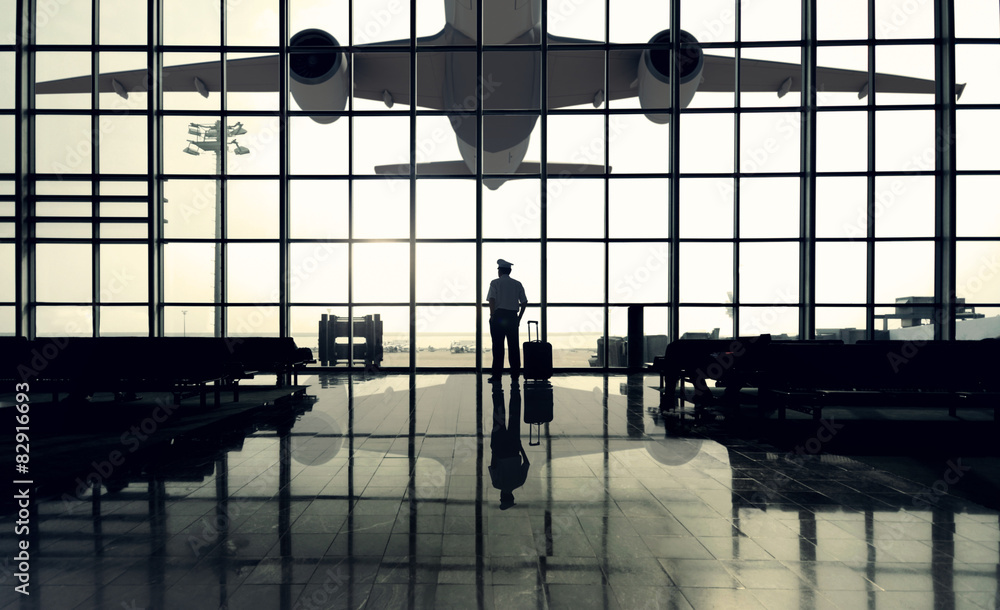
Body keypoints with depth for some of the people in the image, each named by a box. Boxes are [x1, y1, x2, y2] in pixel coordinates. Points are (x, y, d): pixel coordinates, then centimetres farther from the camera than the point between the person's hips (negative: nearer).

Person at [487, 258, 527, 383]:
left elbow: (491, 300, -11)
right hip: (513, 317, 3)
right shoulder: (517, 284, 11)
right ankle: (515, 376, 10)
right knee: (514, 346, 7)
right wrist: (519, 318, 13)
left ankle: (497, 376, 1)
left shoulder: (495, 283, 0)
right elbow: (524, 303, 7)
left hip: (498, 316, -3)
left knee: (498, 346, 0)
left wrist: (492, 316, -4)